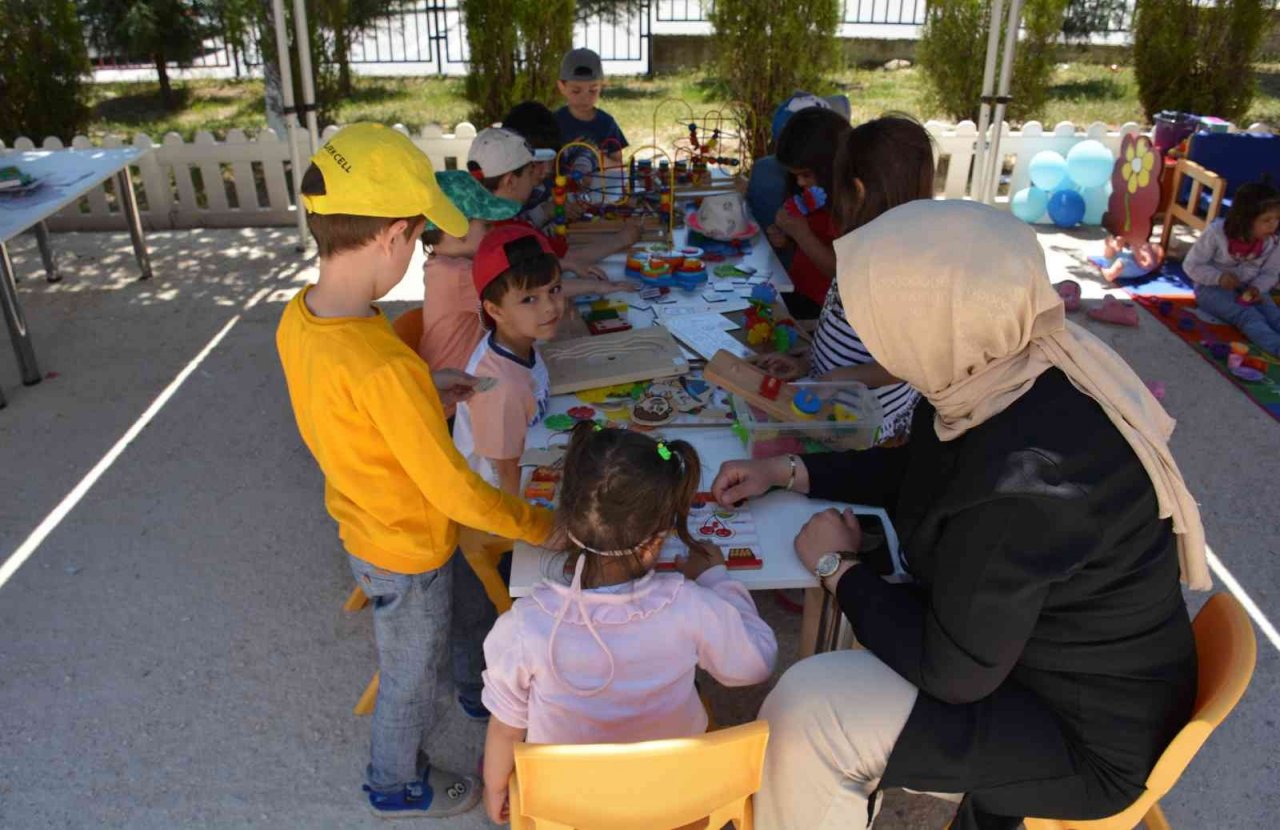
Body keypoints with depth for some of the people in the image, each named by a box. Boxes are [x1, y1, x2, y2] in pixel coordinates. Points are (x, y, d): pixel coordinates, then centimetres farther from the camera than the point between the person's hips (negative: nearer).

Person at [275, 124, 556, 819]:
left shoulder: (298, 318, -12)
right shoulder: (385, 367, -39)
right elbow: (454, 490, -30)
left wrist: (425, 393, 2)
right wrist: (543, 526, -16)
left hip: (360, 520, 7)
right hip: (406, 552, -7)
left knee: (455, 612, 32)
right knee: (410, 676, 21)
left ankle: (481, 685, 60)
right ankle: (397, 784, 48)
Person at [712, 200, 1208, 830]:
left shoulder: (1027, 476, -38)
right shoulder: (1016, 367, -10)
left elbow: (951, 671, -26)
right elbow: (917, 472, 11)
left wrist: (838, 566, -13)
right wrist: (789, 471, 7)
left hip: (1085, 738, -9)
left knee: (808, 712, -19)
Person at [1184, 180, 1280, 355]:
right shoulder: (1216, 234, -20)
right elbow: (1191, 265, -13)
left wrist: (1257, 288, -18)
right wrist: (1218, 277, -27)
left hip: (1248, 290, 5)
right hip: (1213, 289, -5)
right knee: (1248, 316, -32)